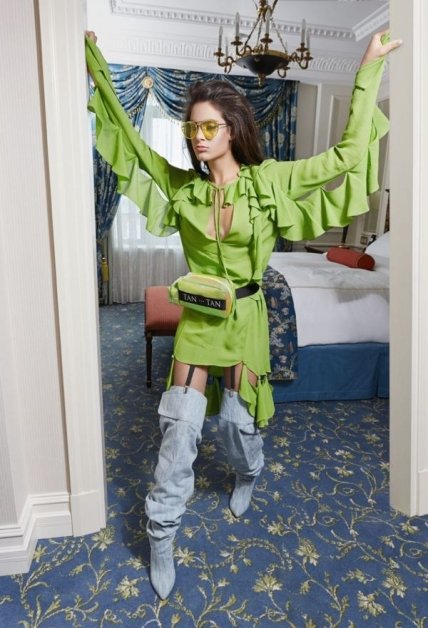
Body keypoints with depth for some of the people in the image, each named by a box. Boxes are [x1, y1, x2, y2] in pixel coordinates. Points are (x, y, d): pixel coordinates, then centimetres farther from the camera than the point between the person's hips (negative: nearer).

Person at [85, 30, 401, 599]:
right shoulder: (181, 185, -2)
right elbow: (131, 141, 10)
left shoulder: (271, 182, -7)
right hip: (197, 316, 1)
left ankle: (247, 476, 50)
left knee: (240, 416, 13)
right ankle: (162, 533, 20)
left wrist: (369, 70, -3)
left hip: (245, 315, -1)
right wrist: (96, 67, 13)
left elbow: (347, 155, -5)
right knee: (181, 424, 0)